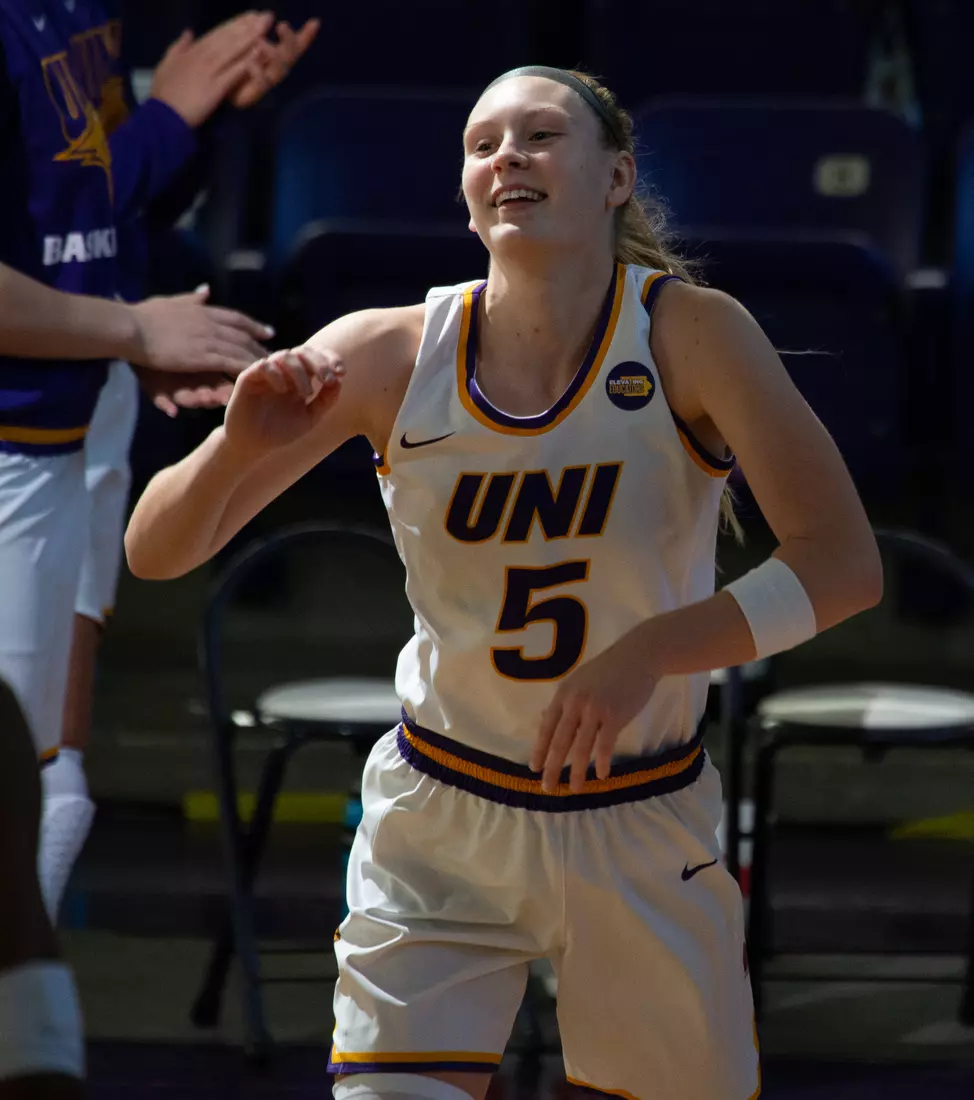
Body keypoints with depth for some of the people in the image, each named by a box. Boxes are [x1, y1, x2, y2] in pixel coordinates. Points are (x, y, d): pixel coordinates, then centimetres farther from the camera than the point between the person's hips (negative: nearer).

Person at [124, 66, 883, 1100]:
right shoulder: (388, 353, -9)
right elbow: (155, 551, -7)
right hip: (439, 823, 0)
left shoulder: (690, 334, -13)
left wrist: (651, 648, -31)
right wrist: (238, 447, -28)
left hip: (644, 825, 0)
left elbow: (844, 563, -18)